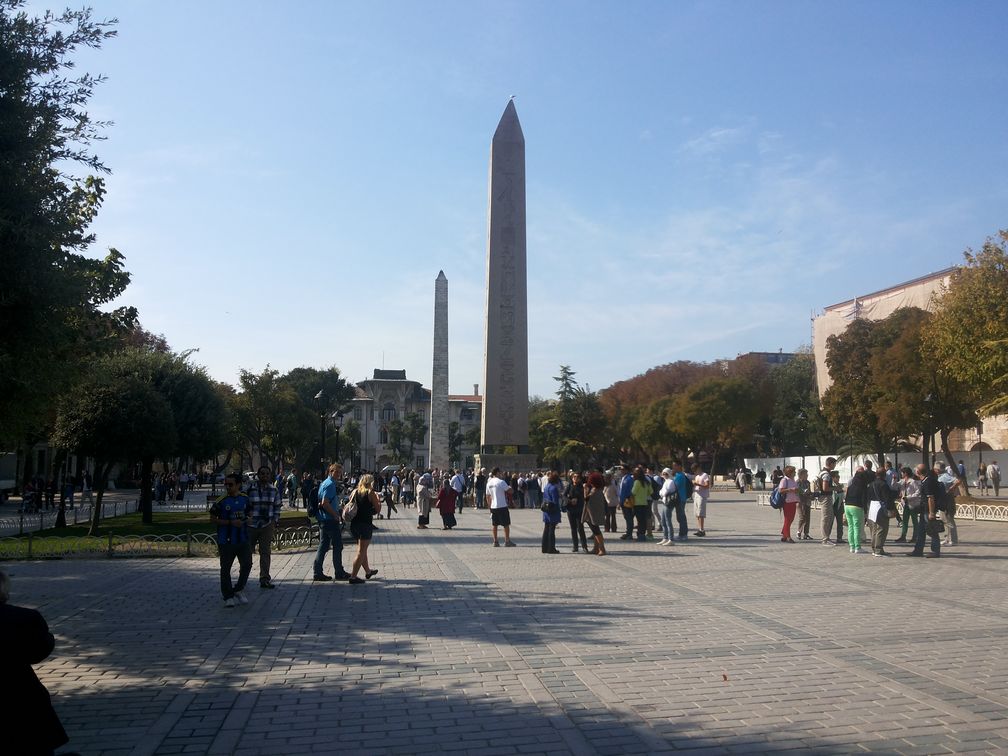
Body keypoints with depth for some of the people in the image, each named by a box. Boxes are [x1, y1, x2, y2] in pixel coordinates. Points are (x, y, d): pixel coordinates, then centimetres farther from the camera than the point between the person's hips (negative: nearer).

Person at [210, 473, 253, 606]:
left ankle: (238, 590, 29)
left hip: (243, 539, 4)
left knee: (247, 565, 9)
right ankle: (228, 596, 19)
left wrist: (247, 518, -6)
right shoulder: (220, 501, -11)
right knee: (225, 569, 6)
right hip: (226, 540, -4)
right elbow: (213, 518, -8)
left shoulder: (245, 498, 2)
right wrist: (231, 522, -19)